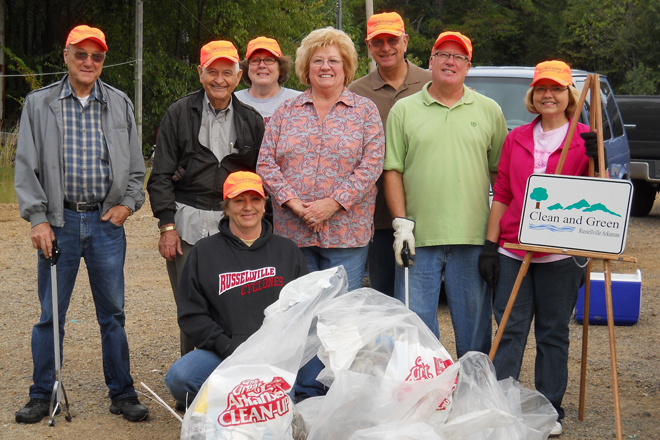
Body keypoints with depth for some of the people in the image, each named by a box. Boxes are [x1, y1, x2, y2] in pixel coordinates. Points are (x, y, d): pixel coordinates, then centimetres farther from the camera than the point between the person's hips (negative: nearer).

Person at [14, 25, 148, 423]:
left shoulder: (120, 105, 8)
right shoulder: (39, 105, 4)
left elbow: (136, 165, 14)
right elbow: (27, 167, 2)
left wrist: (129, 203, -2)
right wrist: (38, 218, -6)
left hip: (107, 222, 1)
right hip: (59, 222, -1)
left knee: (113, 313, 6)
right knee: (51, 313, 4)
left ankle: (123, 394, 16)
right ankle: (43, 396, 16)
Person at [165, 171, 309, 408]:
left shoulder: (287, 251, 15)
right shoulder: (204, 252, 9)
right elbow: (191, 314, 4)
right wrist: (229, 348, -10)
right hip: (222, 353, 0)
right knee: (178, 378, -29)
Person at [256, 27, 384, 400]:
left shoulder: (365, 111, 5)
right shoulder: (286, 112, 12)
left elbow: (371, 165, -4)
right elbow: (266, 162, 5)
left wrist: (333, 204, -14)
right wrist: (292, 201, -10)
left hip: (346, 232, -2)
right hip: (293, 230, 2)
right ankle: (306, 396, 12)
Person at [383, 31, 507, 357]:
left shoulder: (489, 110, 10)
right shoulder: (404, 110, 7)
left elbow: (500, 171, 12)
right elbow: (392, 170, 4)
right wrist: (401, 222, -6)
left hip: (474, 238, 1)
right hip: (419, 238, -1)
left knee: (475, 325, 7)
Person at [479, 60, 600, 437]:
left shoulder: (583, 139, 2)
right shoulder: (516, 139, 11)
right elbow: (502, 195, 12)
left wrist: (596, 162, -18)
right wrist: (490, 244, 7)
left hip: (561, 253, -2)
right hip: (513, 249, 2)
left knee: (553, 333, 6)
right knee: (510, 331, 2)